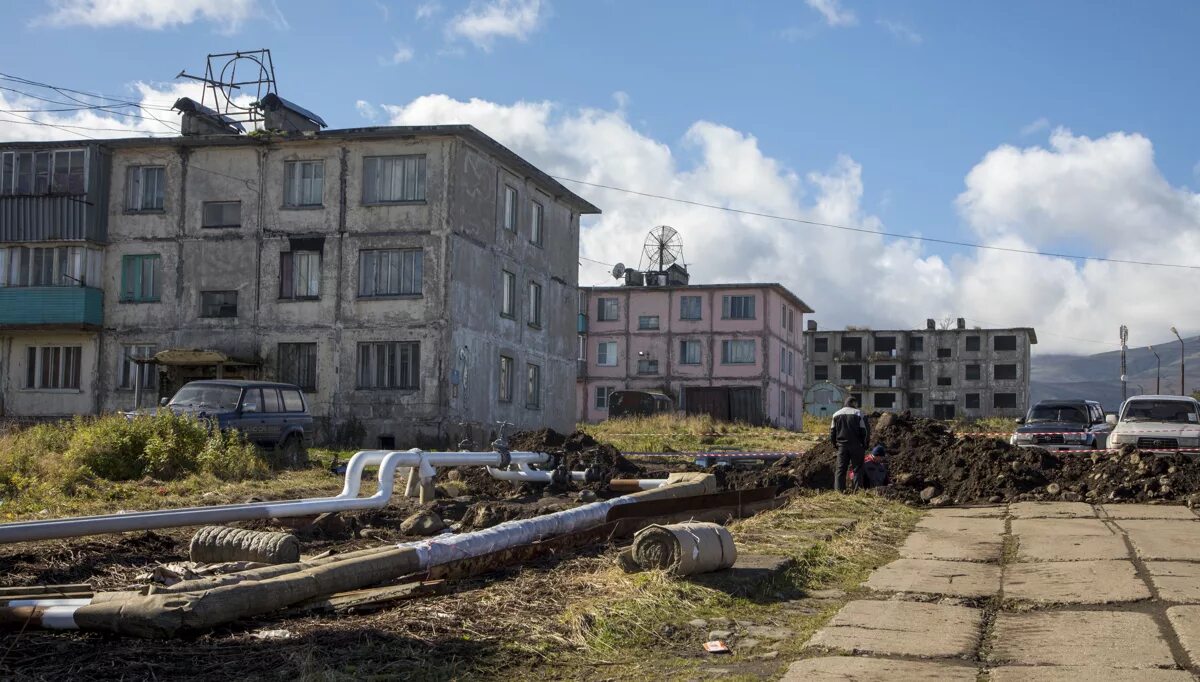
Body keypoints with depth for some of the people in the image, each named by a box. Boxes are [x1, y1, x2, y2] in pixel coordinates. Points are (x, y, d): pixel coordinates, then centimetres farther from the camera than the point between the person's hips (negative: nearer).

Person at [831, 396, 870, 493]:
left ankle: (839, 488, 1)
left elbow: (832, 431, 10)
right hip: (856, 445, -3)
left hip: (842, 445, 3)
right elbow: (865, 431, -7)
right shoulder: (859, 414, -4)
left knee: (841, 468, 5)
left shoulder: (836, 414, 9)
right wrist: (865, 445, 2)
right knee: (857, 468, 3)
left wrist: (835, 444, 19)